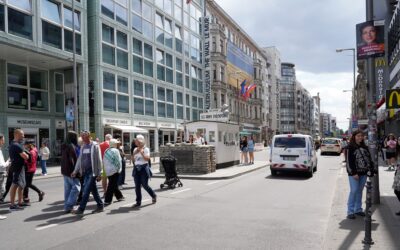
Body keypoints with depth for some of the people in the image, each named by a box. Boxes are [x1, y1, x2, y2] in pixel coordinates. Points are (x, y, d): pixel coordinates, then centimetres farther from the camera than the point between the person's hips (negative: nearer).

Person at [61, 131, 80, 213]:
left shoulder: (64, 146, 12)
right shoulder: (71, 146, -17)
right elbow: (74, 159, -20)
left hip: (64, 171, 9)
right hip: (71, 171, -9)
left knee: (67, 188, 13)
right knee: (76, 187, -4)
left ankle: (67, 206, 18)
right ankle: (69, 206, -7)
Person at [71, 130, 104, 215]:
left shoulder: (95, 146, -8)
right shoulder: (83, 147, 11)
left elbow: (99, 160, -9)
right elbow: (79, 160, 15)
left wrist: (99, 174, -12)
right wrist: (75, 171, 9)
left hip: (93, 172, -7)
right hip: (85, 172, 7)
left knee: (86, 190, -7)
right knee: (93, 190, 12)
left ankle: (81, 209, -1)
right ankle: (100, 206, 22)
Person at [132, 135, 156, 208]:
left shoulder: (146, 149, -6)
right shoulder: (135, 149, 11)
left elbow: (147, 158, -16)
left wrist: (141, 152, -18)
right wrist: (135, 152, -3)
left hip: (143, 168, -5)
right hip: (136, 168, 6)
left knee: (145, 185, -1)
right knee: (137, 186, 4)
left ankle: (154, 196, 24)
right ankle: (138, 202, 11)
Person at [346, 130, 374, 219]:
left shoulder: (365, 147, 13)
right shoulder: (351, 147, -7)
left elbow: (369, 158, 15)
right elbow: (350, 161, -11)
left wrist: (371, 169, 2)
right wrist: (354, 173, -15)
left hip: (363, 172, 6)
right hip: (354, 173, -6)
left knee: (360, 191, 11)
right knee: (354, 190, -7)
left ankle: (358, 209, 21)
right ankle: (350, 211, -1)